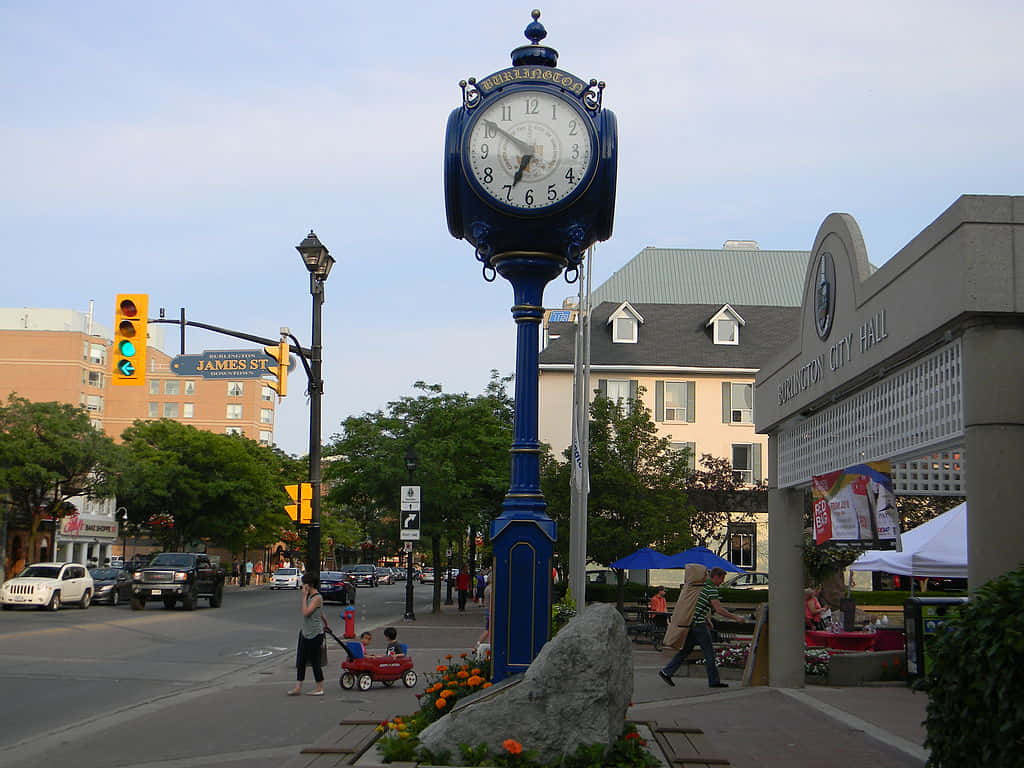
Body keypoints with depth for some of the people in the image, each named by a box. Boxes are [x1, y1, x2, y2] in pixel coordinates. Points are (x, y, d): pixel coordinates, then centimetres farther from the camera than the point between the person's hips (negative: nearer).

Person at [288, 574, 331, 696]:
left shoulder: (317, 598, -17)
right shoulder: (310, 596, 11)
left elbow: (306, 612, -24)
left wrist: (304, 597, -19)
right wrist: (326, 625, 33)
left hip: (314, 634, -9)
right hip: (305, 632, 9)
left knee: (314, 661, 0)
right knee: (300, 660, 7)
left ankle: (320, 688, 11)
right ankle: (298, 687, 9)